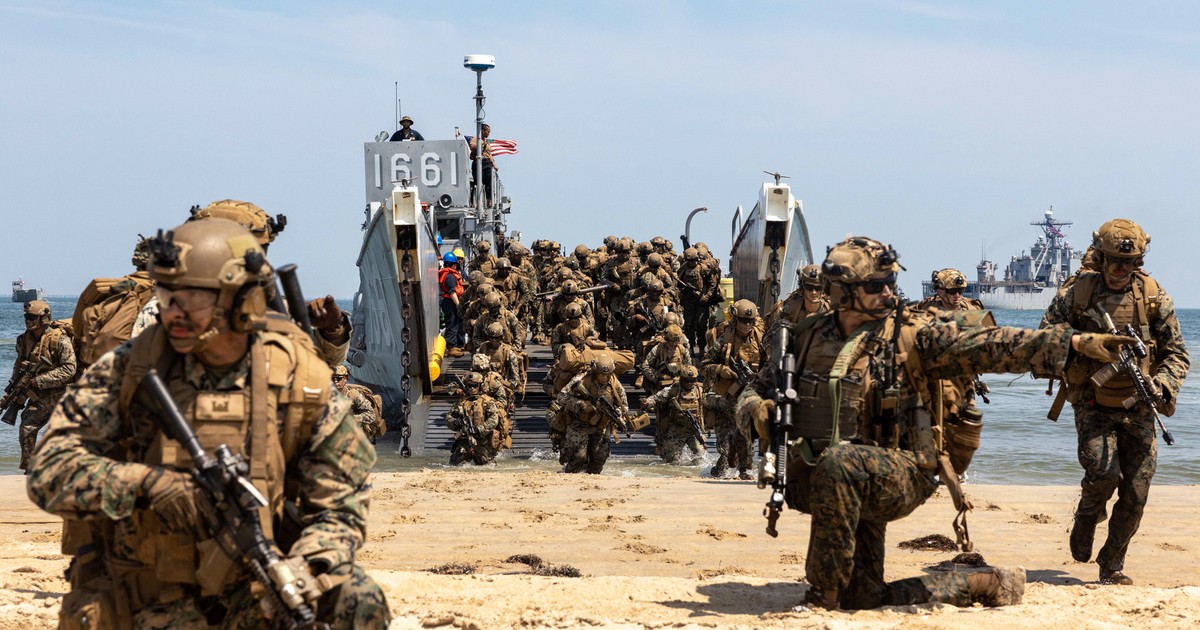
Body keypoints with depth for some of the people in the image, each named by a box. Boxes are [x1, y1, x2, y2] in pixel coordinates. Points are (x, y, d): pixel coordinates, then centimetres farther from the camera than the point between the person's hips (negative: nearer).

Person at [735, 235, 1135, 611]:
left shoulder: (910, 335, -4)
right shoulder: (806, 338, 6)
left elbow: (988, 345, -13)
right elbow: (753, 394, 13)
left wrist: (1074, 343, -23)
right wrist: (758, 411, -13)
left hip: (897, 480, -4)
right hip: (814, 484, 5)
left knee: (838, 463, -37)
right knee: (866, 600, 6)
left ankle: (823, 599, -23)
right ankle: (978, 586, 29)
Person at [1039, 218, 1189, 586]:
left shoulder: (1153, 297, 1)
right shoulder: (1076, 294, -2)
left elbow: (1176, 353, 5)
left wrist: (1163, 387, -14)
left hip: (1137, 409, 2)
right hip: (1093, 407, -2)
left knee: (1136, 493, -1)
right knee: (1104, 473, -21)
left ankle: (1112, 566, 15)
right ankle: (1087, 517, 14)